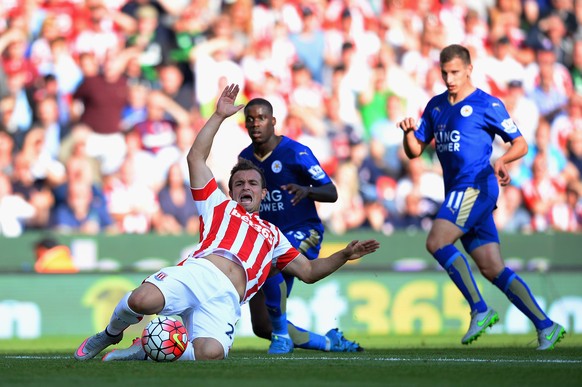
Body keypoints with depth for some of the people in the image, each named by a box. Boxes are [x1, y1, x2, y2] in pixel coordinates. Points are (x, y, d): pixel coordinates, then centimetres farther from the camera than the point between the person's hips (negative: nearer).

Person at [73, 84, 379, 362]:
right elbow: (196, 157, 25)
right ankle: (110, 335, 2)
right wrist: (219, 115, 23)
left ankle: (148, 350, -6)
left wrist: (345, 255, 23)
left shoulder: (272, 235, 38)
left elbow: (308, 271, 38)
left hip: (225, 300, 1)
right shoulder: (219, 206, 32)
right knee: (143, 300, -36)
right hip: (198, 271, -1)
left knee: (211, 353, -35)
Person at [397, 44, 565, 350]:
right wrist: (408, 132, -3)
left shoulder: (487, 104, -3)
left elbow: (520, 144, -1)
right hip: (458, 191, 7)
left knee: (436, 242, -22)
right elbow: (414, 151, 18)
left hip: (477, 186, -7)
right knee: (492, 269, 2)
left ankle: (480, 310, -15)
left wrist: (502, 160, -21)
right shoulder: (436, 106, 17)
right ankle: (546, 326, 4)